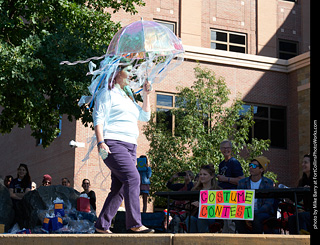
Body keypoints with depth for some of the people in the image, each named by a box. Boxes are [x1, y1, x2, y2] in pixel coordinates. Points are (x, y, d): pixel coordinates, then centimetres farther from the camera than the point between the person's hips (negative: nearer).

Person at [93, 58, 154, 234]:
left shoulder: (127, 96, 27)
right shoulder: (107, 93, 2)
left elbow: (145, 116, 29)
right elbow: (99, 118, -8)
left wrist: (146, 95, 21)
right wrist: (100, 142, -20)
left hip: (130, 146, 9)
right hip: (113, 143, -9)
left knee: (119, 188, 3)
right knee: (133, 178, -23)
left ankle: (102, 225, 7)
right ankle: (134, 224, -26)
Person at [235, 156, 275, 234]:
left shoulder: (268, 183, -2)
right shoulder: (242, 183, 7)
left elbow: (268, 204, -9)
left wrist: (253, 215, -22)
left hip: (263, 212, -2)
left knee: (256, 218, -36)